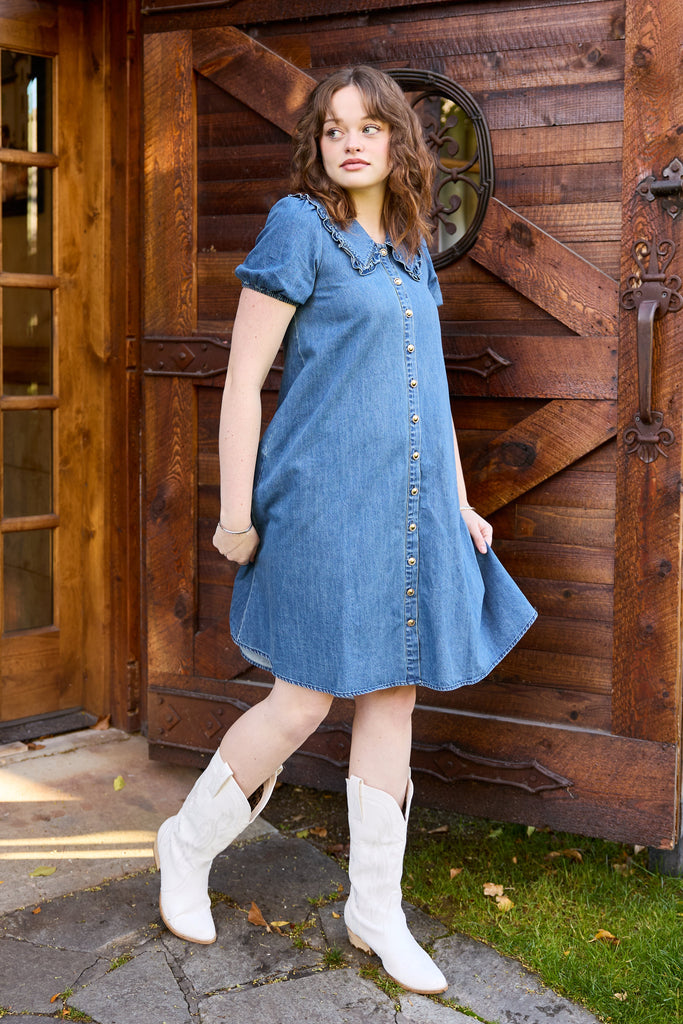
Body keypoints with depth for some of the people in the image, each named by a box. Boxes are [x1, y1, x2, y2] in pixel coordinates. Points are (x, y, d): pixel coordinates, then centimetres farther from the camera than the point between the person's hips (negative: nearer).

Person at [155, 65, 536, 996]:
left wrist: (458, 502, 16)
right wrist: (236, 511, -12)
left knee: (394, 698, 8)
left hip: (409, 507, 7)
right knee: (304, 703, -3)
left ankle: (375, 908, 20)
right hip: (323, 502, -6)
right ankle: (188, 843, 23)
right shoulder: (299, 227, -6)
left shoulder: (413, 252, 14)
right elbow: (243, 377, -9)